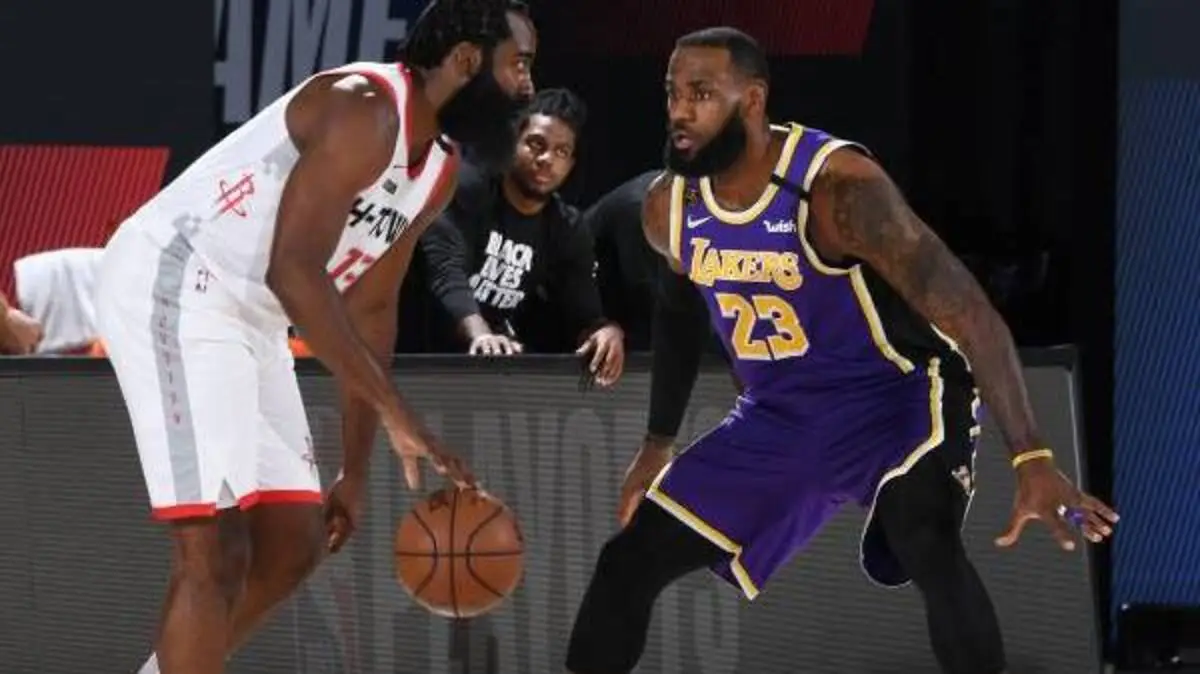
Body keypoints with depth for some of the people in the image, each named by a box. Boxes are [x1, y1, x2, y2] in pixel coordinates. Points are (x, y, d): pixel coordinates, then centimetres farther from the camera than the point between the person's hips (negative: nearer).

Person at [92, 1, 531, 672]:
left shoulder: (438, 170, 10)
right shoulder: (363, 112, -21)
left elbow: (370, 307, 18)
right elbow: (294, 270, -29)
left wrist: (356, 471, 17)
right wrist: (398, 414, -29)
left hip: (247, 316, 11)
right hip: (170, 284, -11)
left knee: (294, 541, 13)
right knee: (217, 553, -16)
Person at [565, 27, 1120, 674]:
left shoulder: (836, 186, -27)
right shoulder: (669, 208, -6)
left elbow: (969, 312, -30)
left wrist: (1033, 460, -37)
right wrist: (658, 444, 25)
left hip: (896, 396, -7)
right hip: (778, 415, 7)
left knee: (927, 543, -37)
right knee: (628, 561, 4)